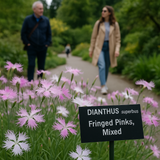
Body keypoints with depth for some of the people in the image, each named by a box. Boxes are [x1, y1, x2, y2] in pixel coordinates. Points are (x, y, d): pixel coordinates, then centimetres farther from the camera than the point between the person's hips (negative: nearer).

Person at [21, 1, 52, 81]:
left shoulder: (46, 20, 2)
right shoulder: (28, 19, -4)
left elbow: (49, 33, 11)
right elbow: (23, 32, 2)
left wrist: (47, 43, 3)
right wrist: (27, 43, -5)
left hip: (42, 48, 2)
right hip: (31, 47, -2)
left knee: (41, 66, 8)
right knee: (31, 65, -8)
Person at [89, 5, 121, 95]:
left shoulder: (115, 24, 3)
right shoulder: (98, 23, 3)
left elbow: (118, 38, 2)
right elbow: (94, 37, 7)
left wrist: (117, 50, -10)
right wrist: (91, 49, 6)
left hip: (109, 47, 1)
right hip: (99, 47, -1)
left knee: (107, 67, 10)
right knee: (102, 66, -17)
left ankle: (104, 84, 27)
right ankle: (103, 87, -20)